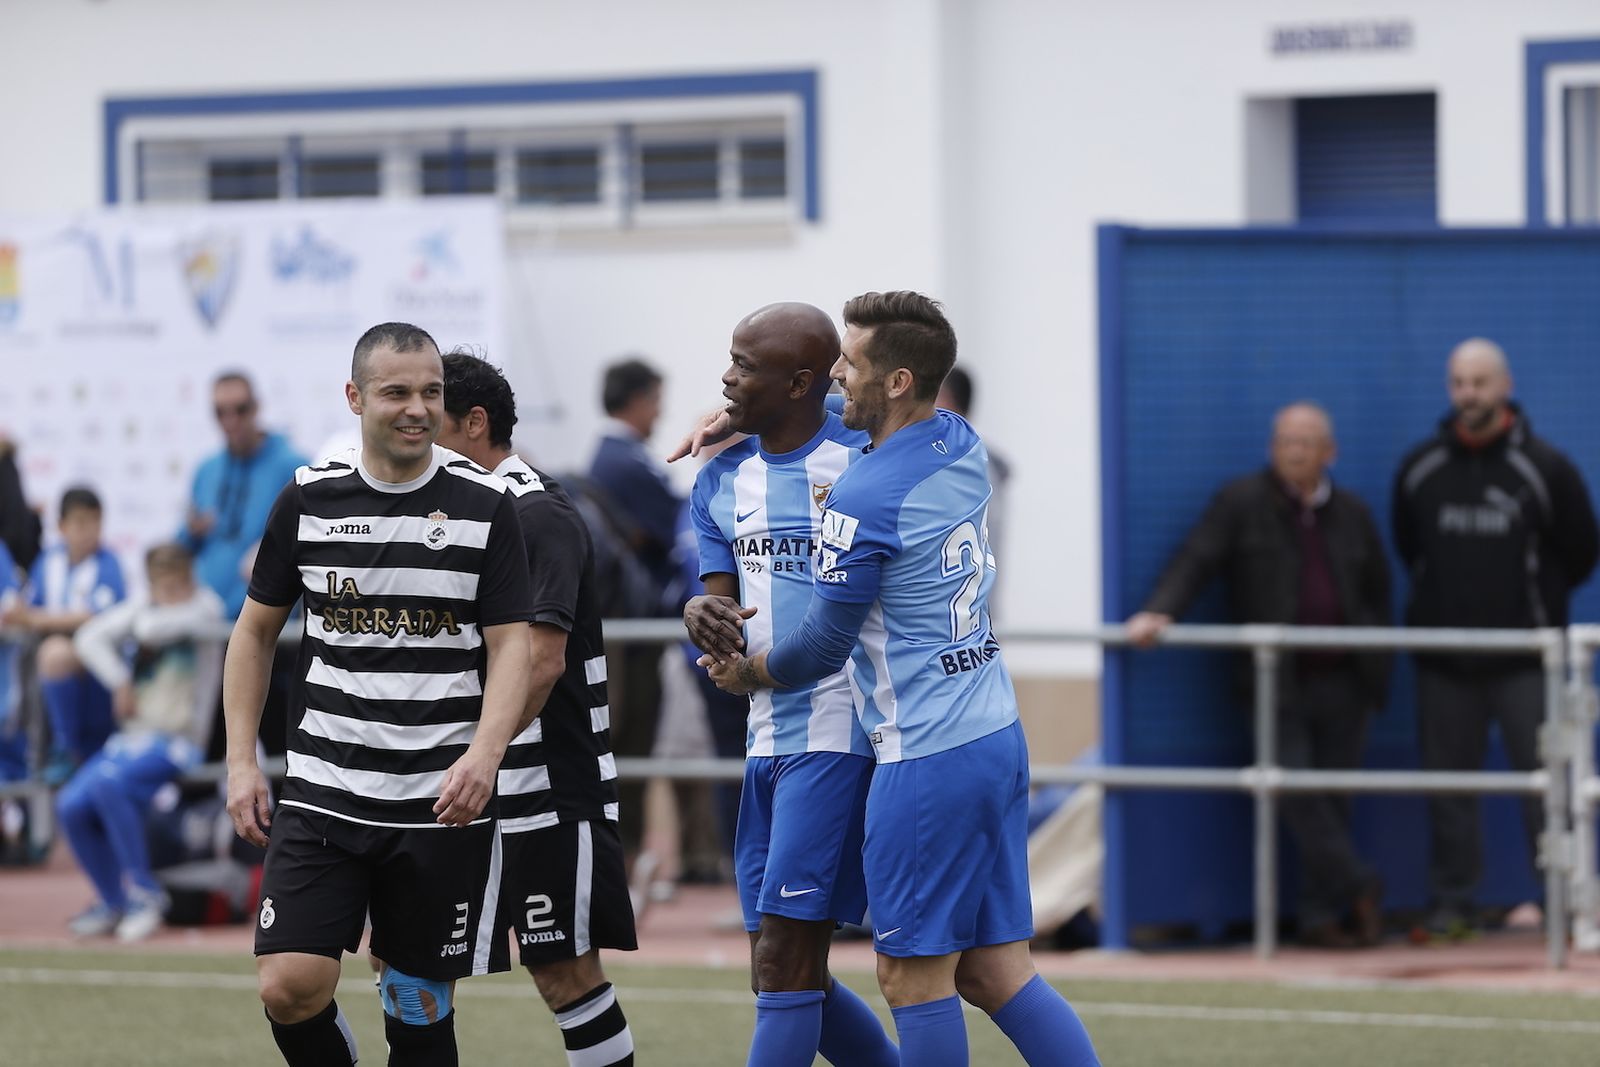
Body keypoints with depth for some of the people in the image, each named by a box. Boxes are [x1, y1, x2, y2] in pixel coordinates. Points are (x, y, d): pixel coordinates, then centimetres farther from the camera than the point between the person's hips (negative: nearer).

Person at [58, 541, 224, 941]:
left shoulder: (206, 606, -6)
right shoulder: (143, 606, 11)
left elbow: (152, 628, -20)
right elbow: (90, 637, 3)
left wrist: (148, 614, 3)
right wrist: (120, 682, -9)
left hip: (177, 741, -6)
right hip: (132, 736, 6)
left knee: (108, 782, -31)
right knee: (72, 804, -13)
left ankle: (143, 893, -20)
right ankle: (113, 903, 5)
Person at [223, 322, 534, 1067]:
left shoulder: (486, 505, -1)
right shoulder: (308, 499, 3)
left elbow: (510, 644, -3)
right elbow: (256, 631, 13)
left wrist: (485, 754, -20)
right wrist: (241, 761, 4)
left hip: (442, 802, -1)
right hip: (324, 792, 1)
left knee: (419, 1007, 4)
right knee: (290, 987, -13)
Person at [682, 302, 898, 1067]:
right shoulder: (721, 481, 11)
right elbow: (720, 601, 9)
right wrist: (702, 617, -12)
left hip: (839, 734, -8)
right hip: (766, 736, 8)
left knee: (784, 967, -10)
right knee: (782, 976, 10)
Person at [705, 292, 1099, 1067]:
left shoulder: (863, 500, -17)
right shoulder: (964, 451, 8)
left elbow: (823, 647, -7)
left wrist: (747, 673, 13)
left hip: (927, 762, -9)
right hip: (998, 739, 9)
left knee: (913, 975, 0)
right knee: (993, 968, 10)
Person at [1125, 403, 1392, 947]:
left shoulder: (1352, 514, 13)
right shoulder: (1241, 504, 2)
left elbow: (1378, 591, 21)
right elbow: (1195, 560, -8)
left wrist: (1376, 670, 13)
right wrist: (1160, 610, -26)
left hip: (1342, 682, 3)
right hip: (1275, 679, -3)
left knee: (1332, 798, 3)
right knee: (1295, 790, -15)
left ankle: (1322, 913, 8)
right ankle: (1354, 887, -4)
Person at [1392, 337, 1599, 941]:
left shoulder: (1543, 468, -4)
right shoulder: (1420, 470, 5)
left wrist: (1536, 603, 8)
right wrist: (1439, 602, 13)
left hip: (1524, 660, -3)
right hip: (1443, 660, 3)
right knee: (1448, 784, 6)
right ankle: (1451, 903, 12)